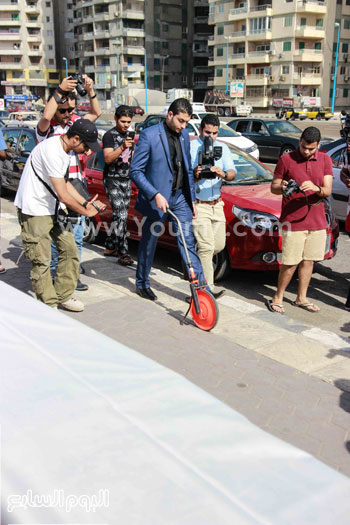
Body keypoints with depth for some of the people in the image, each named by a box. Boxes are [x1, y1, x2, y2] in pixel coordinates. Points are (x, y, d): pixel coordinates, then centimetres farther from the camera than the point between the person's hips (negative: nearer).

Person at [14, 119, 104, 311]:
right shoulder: (52, 151, -24)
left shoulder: (65, 150, 7)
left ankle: (63, 296, 22)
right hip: (34, 211, -10)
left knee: (69, 249, 9)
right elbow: (63, 195, -24)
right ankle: (48, 306, 9)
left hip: (51, 209, 10)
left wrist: (86, 203, 6)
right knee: (41, 261, -4)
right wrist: (86, 211, -10)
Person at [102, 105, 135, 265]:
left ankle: (109, 247, 19)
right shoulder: (109, 135, -8)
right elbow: (108, 158, -21)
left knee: (120, 216, 9)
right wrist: (122, 147, -32)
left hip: (126, 180, 8)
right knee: (120, 215, -15)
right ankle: (123, 253, -15)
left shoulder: (128, 136, 16)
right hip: (112, 180, -7)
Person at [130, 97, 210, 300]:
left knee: (188, 242, 3)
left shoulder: (184, 135, 7)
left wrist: (192, 199, 14)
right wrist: (155, 195, -22)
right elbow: (136, 171, -13)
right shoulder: (149, 135, -12)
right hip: (156, 199, -5)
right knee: (149, 244, 10)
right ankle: (142, 284, 29)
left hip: (180, 198, 5)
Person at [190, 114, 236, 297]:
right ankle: (207, 288, -8)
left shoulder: (222, 148, 8)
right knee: (207, 247, -12)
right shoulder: (190, 148, -7)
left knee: (219, 245, 10)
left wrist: (223, 174, -27)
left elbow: (232, 173, -4)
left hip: (216, 204, 6)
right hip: (198, 205, -6)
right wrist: (195, 177, -32)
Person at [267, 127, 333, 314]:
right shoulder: (286, 159, -3)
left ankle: (301, 298, 24)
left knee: (308, 261, 11)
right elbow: (273, 187, 2)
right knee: (290, 263, -4)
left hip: (317, 220, 4)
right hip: (293, 221, -4)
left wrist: (316, 188, -22)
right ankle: (278, 297, 12)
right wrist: (282, 188, -22)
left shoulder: (325, 160, 7)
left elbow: (328, 191, 0)